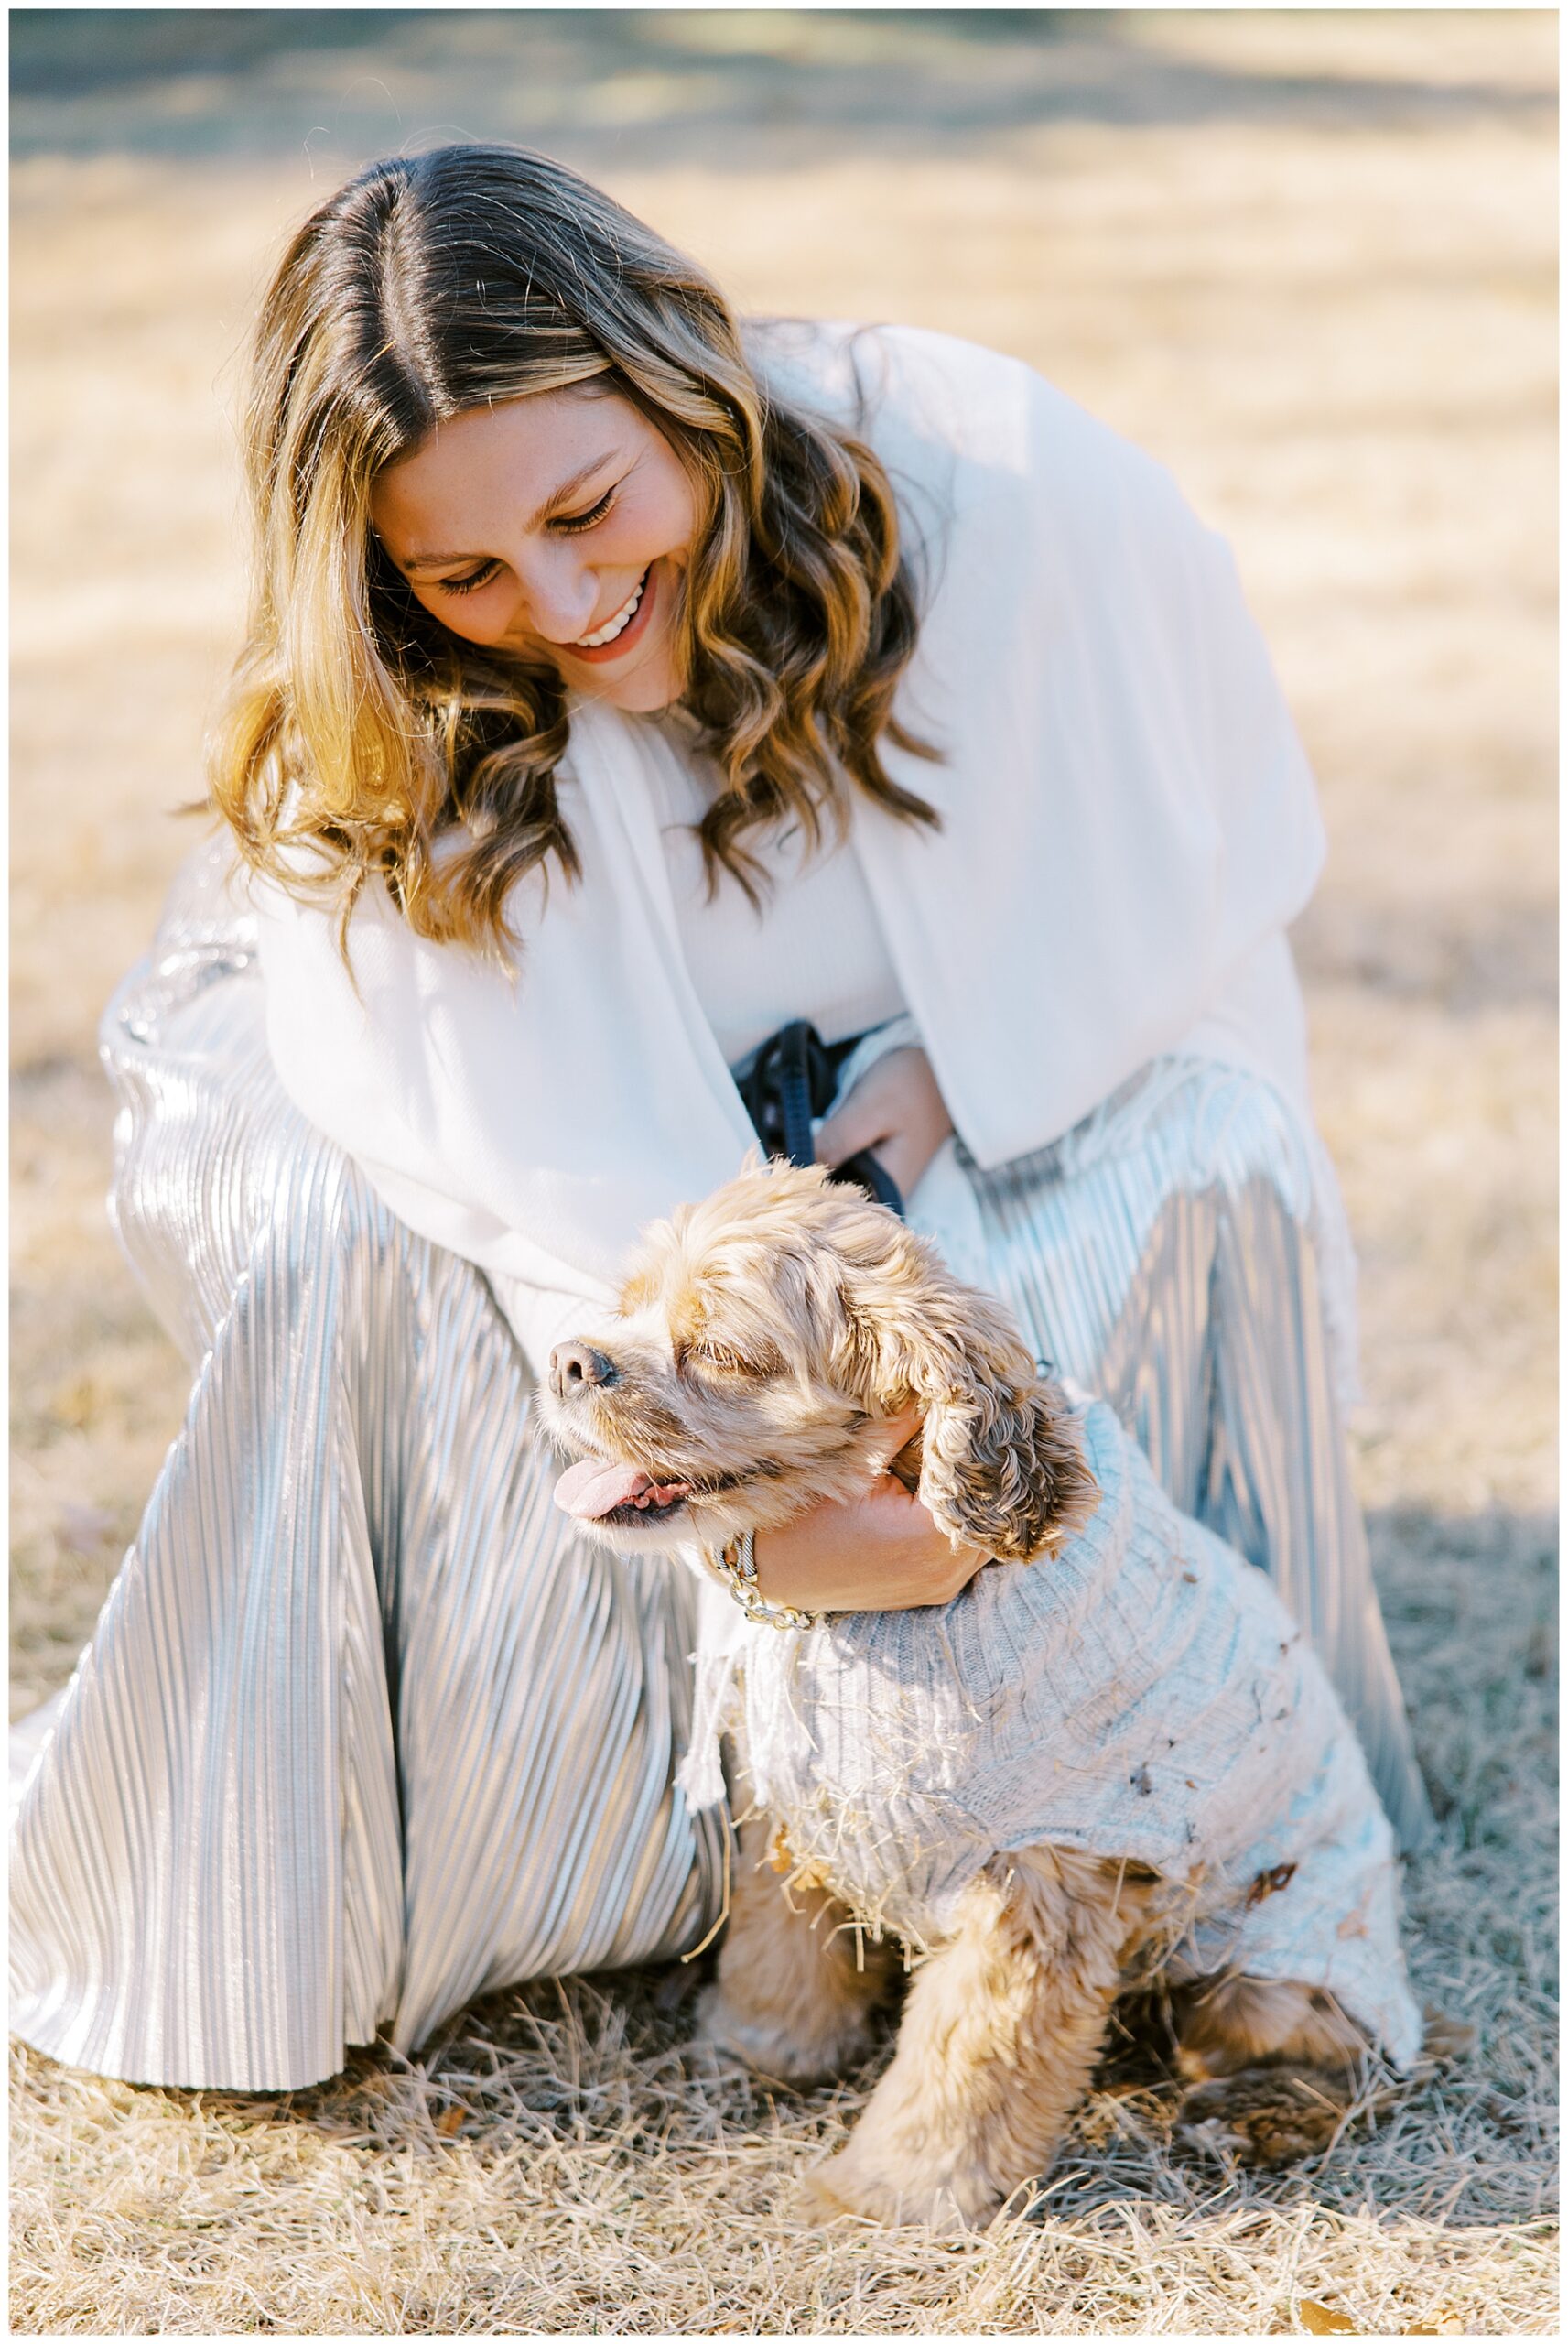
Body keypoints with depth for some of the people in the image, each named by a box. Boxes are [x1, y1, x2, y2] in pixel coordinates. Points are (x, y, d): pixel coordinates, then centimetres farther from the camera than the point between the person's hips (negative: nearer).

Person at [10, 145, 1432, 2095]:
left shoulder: (990, 483, -28)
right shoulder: (378, 734, -27)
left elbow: (1219, 834, -11)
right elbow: (555, 1187, -34)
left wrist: (959, 1059, -22)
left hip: (1020, 1039, 1)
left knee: (1207, 1170, -29)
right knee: (344, 1243, -32)